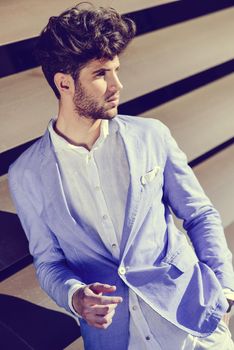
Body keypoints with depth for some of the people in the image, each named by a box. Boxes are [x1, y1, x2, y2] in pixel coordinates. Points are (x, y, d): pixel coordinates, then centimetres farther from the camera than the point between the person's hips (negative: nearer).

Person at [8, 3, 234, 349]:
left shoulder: (152, 136, -4)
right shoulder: (27, 175, -6)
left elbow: (201, 215, 3)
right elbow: (48, 260, 3)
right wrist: (74, 296, -17)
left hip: (188, 313, 1)